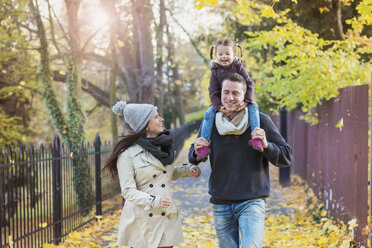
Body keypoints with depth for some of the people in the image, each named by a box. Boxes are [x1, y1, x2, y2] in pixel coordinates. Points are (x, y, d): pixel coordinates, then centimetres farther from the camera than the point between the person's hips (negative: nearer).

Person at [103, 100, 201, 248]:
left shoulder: (162, 144, 10)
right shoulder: (127, 154, -10)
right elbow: (128, 191, -11)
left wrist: (187, 170, 8)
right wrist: (154, 201, -23)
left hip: (166, 218, 5)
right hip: (142, 219, -5)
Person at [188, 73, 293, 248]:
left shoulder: (261, 121, -4)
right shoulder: (210, 123, 3)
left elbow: (286, 157, -2)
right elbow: (193, 159, 15)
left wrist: (266, 146, -20)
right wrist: (196, 152, -8)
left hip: (252, 202, -3)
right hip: (220, 204, 3)